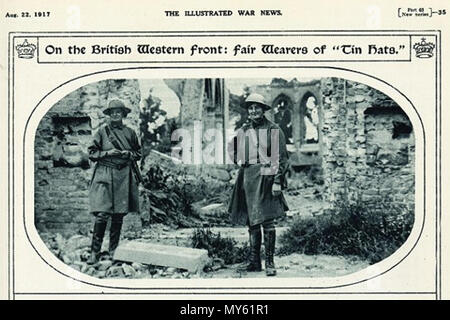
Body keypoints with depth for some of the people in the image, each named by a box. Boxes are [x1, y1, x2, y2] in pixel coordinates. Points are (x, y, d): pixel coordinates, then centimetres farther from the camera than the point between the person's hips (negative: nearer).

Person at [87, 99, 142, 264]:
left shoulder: (130, 132, 10)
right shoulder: (102, 131, 3)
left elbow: (138, 153, 18)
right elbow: (92, 153, 4)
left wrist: (129, 154, -3)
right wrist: (107, 153, -11)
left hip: (124, 176, 3)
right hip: (105, 175, -3)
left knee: (119, 215, 7)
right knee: (102, 215, -12)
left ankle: (114, 250, 19)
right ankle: (95, 252, -7)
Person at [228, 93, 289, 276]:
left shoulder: (274, 130, -2)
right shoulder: (243, 131, 12)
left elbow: (281, 157, -5)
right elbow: (232, 149, 29)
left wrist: (277, 181, -12)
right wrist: (240, 161, 11)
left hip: (266, 178, -5)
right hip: (247, 178, 5)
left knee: (267, 221, -8)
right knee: (251, 221, 9)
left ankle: (270, 261, -2)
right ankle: (254, 260, 16)